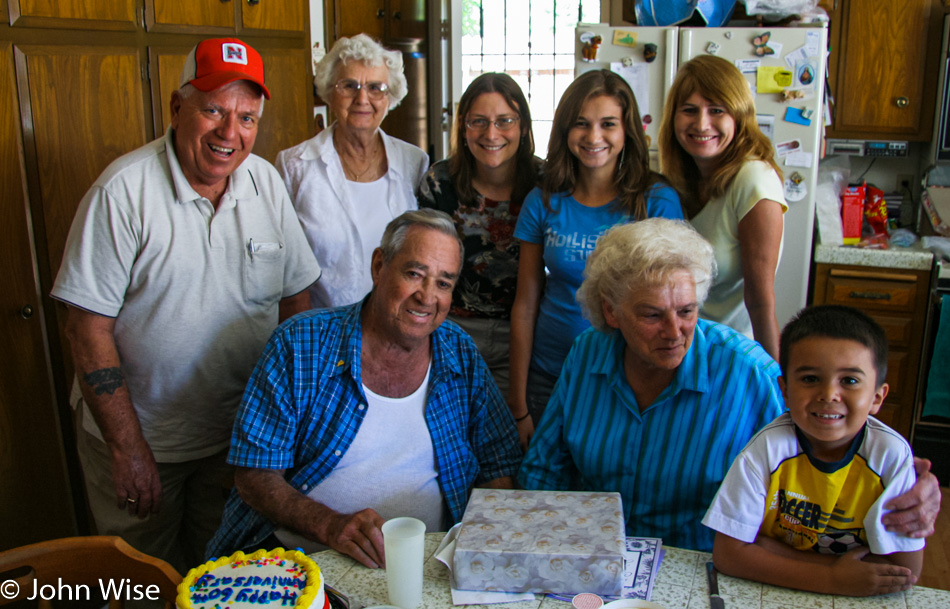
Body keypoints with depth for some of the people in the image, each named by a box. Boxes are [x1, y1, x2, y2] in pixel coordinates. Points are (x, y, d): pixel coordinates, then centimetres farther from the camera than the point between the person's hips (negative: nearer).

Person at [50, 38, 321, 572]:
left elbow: (295, 296, 4)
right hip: (141, 435, -3)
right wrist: (128, 448, -16)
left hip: (241, 436, 4)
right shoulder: (125, 189, -17)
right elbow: (90, 328, -16)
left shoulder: (266, 181, -3)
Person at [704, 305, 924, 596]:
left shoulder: (891, 455, -15)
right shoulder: (770, 447, -17)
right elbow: (728, 554, -16)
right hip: (770, 595, 1)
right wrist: (832, 580, -22)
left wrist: (769, 547, -18)